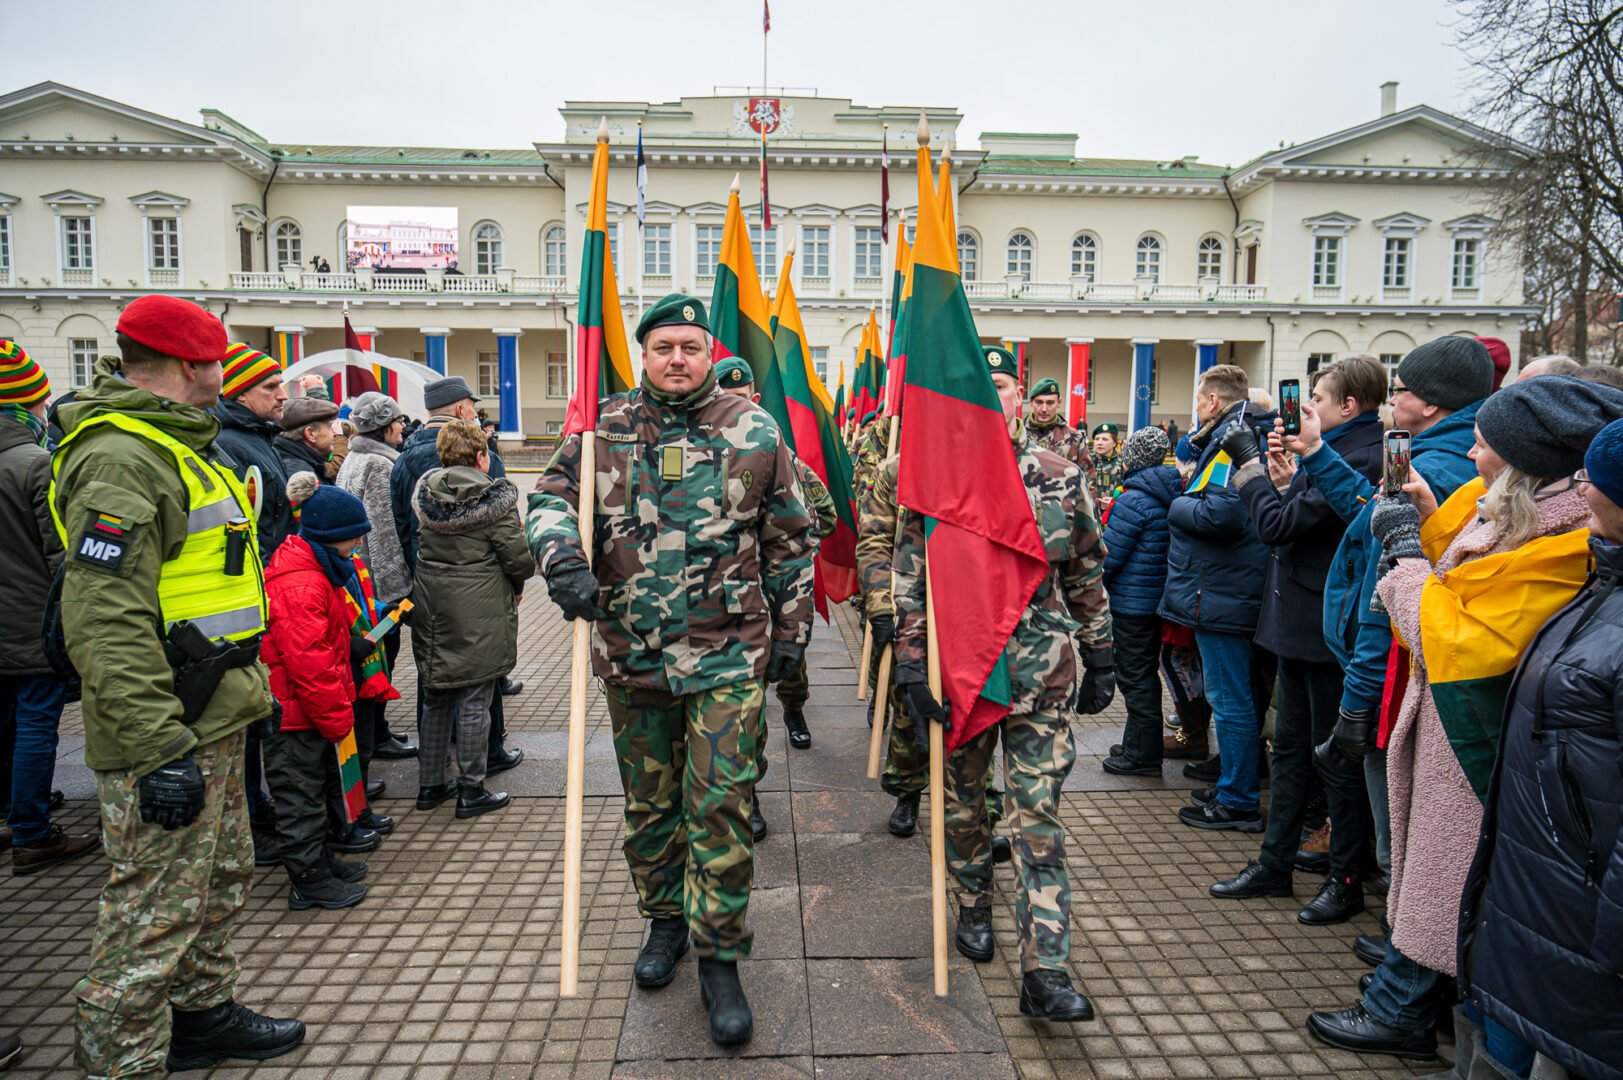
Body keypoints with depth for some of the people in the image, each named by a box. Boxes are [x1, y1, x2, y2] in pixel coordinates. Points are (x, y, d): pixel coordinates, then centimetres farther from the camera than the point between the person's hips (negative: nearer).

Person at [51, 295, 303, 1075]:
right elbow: (105, 622, -27)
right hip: (167, 738, -11)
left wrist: (245, 688, 25)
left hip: (209, 724, 11)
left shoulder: (173, 446, 16)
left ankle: (202, 1012, 41)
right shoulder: (121, 460, -19)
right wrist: (162, 748, -27)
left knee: (221, 881, 23)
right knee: (156, 915, 1)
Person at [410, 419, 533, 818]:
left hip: (432, 606, 5)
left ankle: (429, 785, 25)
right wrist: (517, 584, 8)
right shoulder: (494, 499, -13)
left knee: (435, 698, 16)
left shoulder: (425, 494, 2)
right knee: (474, 701, 3)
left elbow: (416, 546, 11)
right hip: (478, 613, -5)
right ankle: (471, 791, 11)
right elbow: (518, 557, -13)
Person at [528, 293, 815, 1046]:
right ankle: (665, 919, 39)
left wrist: (791, 632, 6)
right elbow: (550, 496, 6)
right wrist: (562, 557, -16)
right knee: (647, 802, 17)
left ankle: (719, 957, 16)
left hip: (727, 656, -2)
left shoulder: (755, 433, 0)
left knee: (720, 806, 0)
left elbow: (790, 542, 5)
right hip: (631, 655, 3)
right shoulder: (606, 430, 3)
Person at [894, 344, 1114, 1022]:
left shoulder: (1061, 480, 2)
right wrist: (912, 669, -8)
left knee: (1039, 820, 0)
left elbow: (1088, 577, 10)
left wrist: (1100, 659, 11)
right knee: (962, 805, 17)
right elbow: (909, 582, -3)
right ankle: (973, 909, 41)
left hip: (1043, 674, 0)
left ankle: (1044, 973, 5)